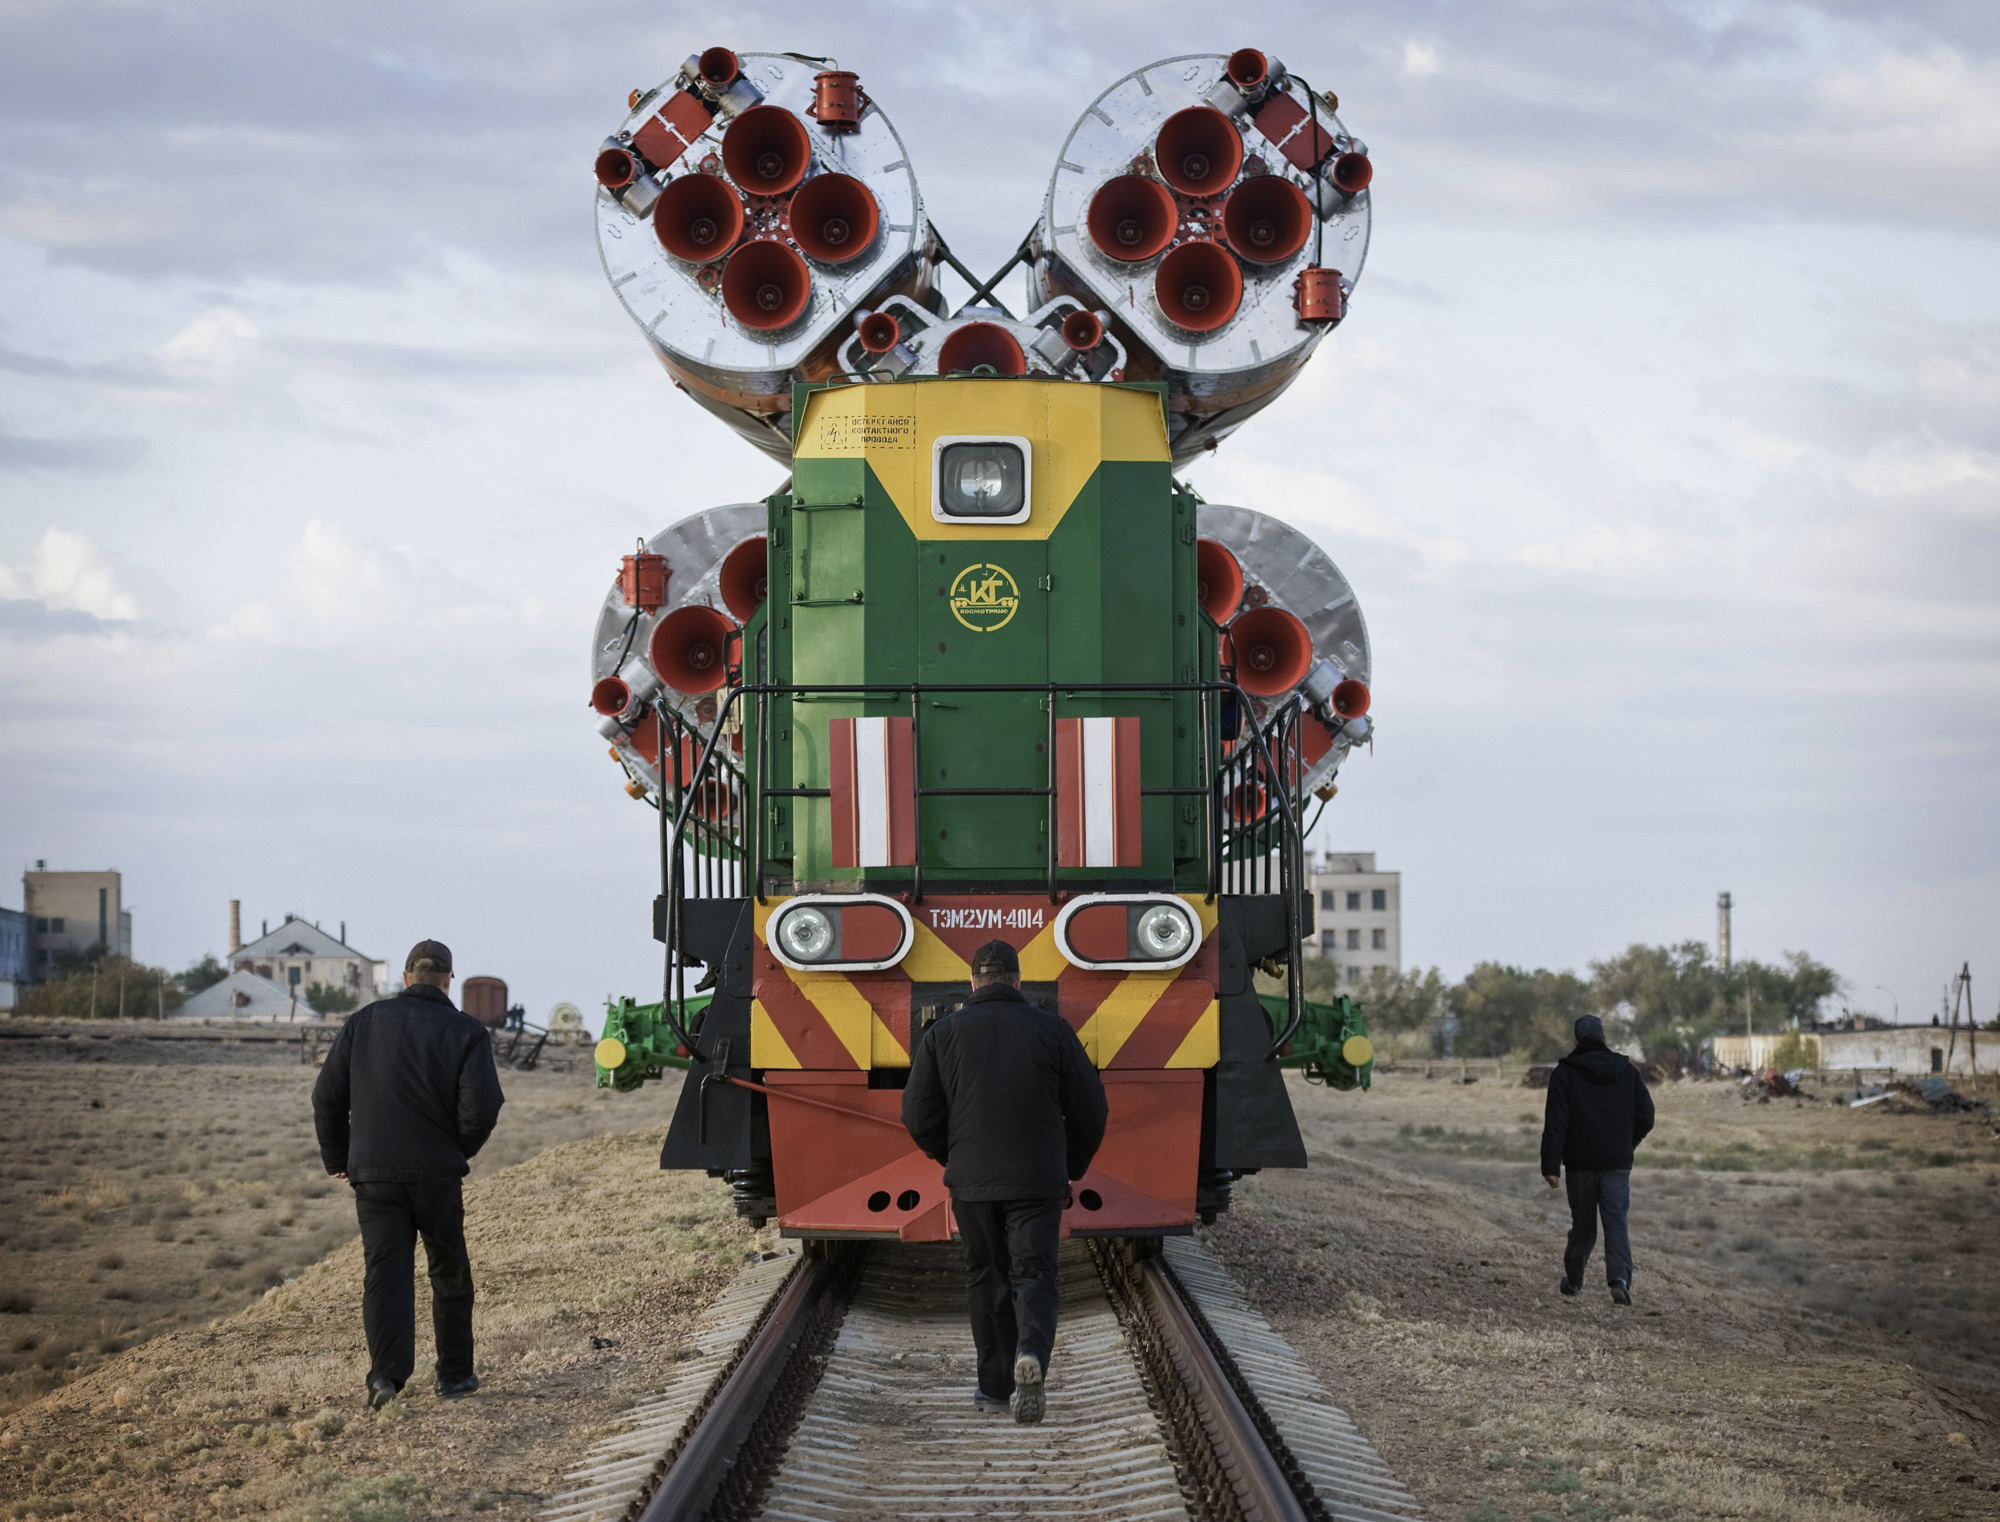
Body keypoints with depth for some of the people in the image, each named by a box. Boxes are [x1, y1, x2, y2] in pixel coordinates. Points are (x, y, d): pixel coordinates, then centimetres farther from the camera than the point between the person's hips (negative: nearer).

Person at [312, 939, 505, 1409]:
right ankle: (455, 1374, 21)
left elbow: (328, 1097, 5)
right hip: (437, 1174, -1)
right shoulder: (465, 1032, -3)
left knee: (384, 1273, -3)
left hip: (373, 1172, 1)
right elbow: (481, 1109, -12)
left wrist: (338, 1159, 16)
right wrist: (458, 1151, 7)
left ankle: (385, 1371, -21)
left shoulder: (363, 1022, 4)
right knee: (450, 1273, 14)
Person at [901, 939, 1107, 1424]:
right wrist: (1071, 1168, 17)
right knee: (1034, 1274, -1)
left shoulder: (943, 1034, 2)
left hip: (972, 1183, 1)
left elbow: (918, 1115, 2)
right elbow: (1089, 1108, 3)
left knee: (987, 1280, 13)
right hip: (1038, 1183, -1)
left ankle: (997, 1385, 14)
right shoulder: (1051, 1029, 1)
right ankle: (1032, 1354, -28)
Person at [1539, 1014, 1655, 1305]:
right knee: (1616, 1222, -3)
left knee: (1583, 1225, 12)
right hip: (1618, 1164, 1)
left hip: (1580, 1163, -1)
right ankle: (1620, 1278, -22)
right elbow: (1645, 1117, 6)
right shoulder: (1627, 1071, 6)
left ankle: (1574, 1279, 24)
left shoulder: (1564, 1073, -3)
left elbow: (1555, 1123, -9)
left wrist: (1551, 1165, -9)